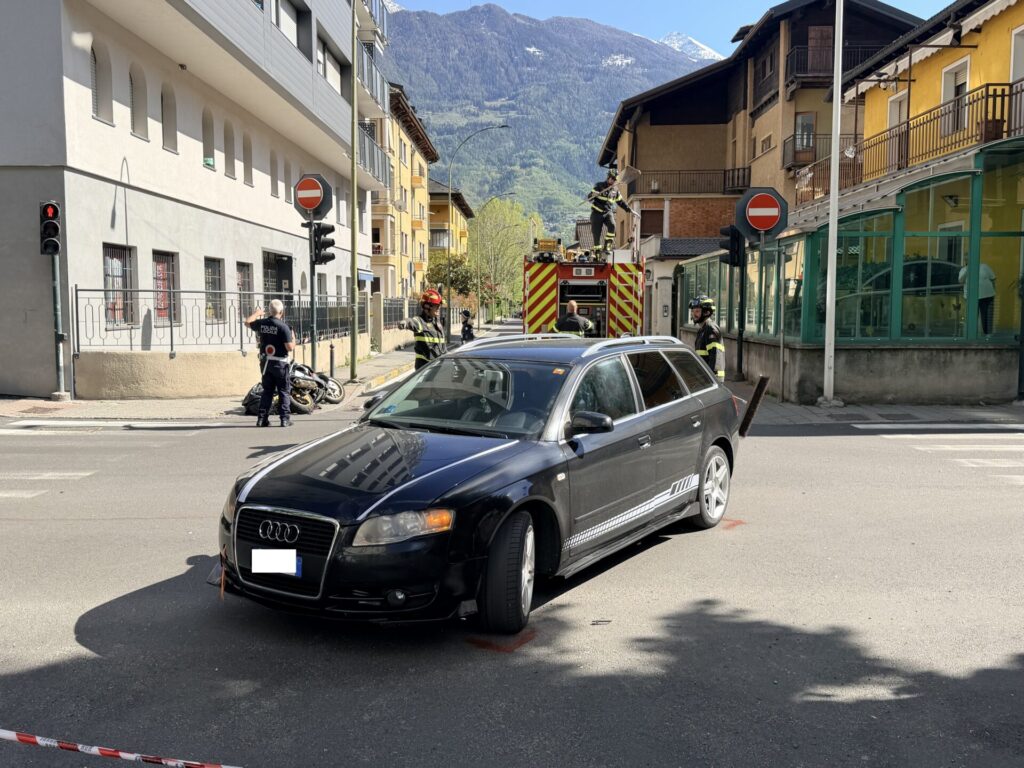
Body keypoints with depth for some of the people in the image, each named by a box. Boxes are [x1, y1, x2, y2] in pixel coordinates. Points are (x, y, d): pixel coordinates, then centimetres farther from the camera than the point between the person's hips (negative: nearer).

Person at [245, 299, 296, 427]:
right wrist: (293, 338, 2)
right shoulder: (283, 326, -16)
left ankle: (262, 419, 11)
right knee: (284, 391, 4)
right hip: (279, 363, -5)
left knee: (267, 391, 14)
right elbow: (290, 347, -19)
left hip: (265, 362, 5)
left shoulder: (262, 323, 0)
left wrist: (257, 313, 36)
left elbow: (247, 322, 20)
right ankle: (285, 419, 0)